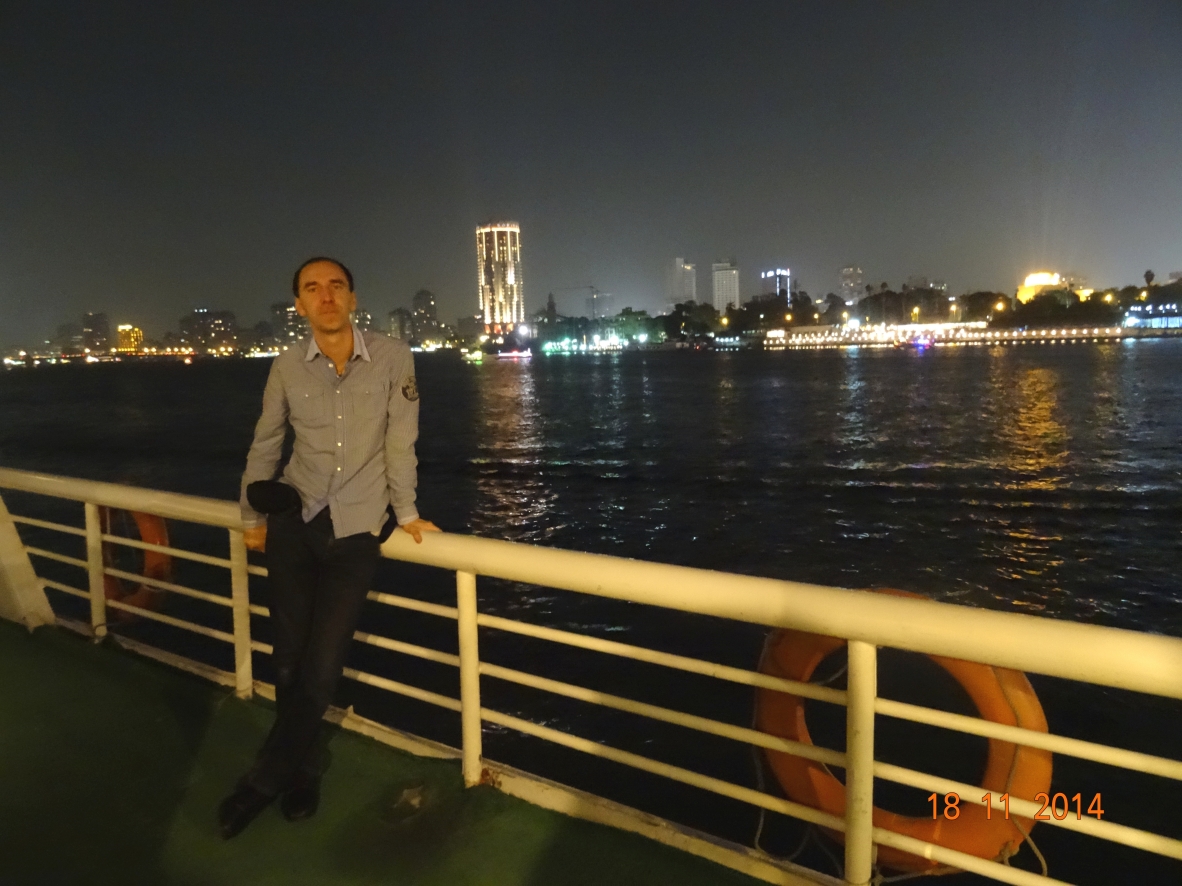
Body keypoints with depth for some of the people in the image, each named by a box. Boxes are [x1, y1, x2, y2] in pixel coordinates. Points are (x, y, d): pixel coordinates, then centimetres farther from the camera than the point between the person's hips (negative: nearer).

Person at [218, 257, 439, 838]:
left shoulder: (393, 358, -7)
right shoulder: (288, 366, 0)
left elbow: (401, 442, -3)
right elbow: (265, 444, 12)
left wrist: (406, 514, 1)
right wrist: (252, 517, 16)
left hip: (356, 532, -2)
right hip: (294, 523, 2)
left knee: (321, 668, -3)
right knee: (289, 659, 6)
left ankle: (265, 779, 21)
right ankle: (301, 770, 30)